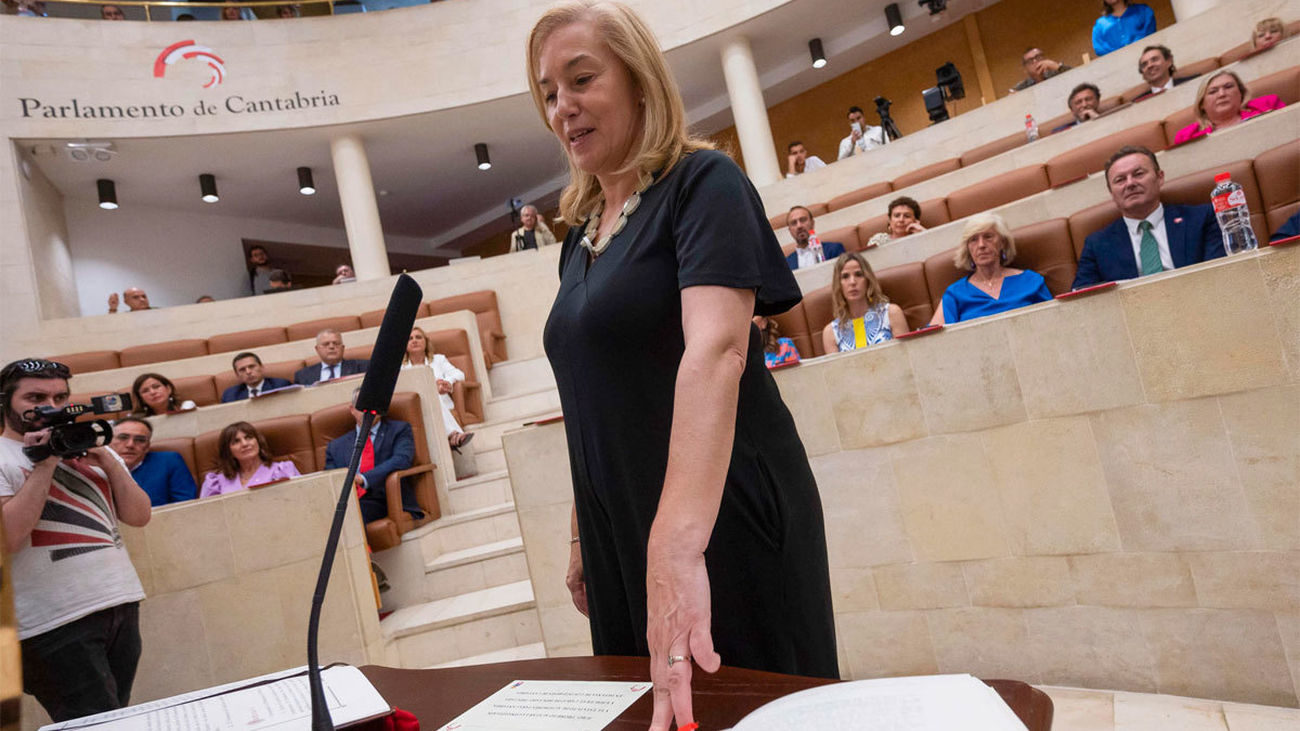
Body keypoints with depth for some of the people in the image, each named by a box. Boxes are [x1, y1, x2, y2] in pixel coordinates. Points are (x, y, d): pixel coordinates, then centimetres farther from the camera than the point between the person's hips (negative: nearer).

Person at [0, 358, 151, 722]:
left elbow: (139, 515, 8)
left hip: (123, 605, 6)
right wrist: (45, 465, -15)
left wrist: (108, 462, -5)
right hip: (55, 624, -6)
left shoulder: (91, 449, 14)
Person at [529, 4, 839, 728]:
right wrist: (581, 537, 18)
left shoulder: (702, 183, -11)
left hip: (723, 522, -7)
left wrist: (677, 546, -40)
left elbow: (715, 351, -28)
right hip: (623, 534, 7)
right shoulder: (581, 238, 11)